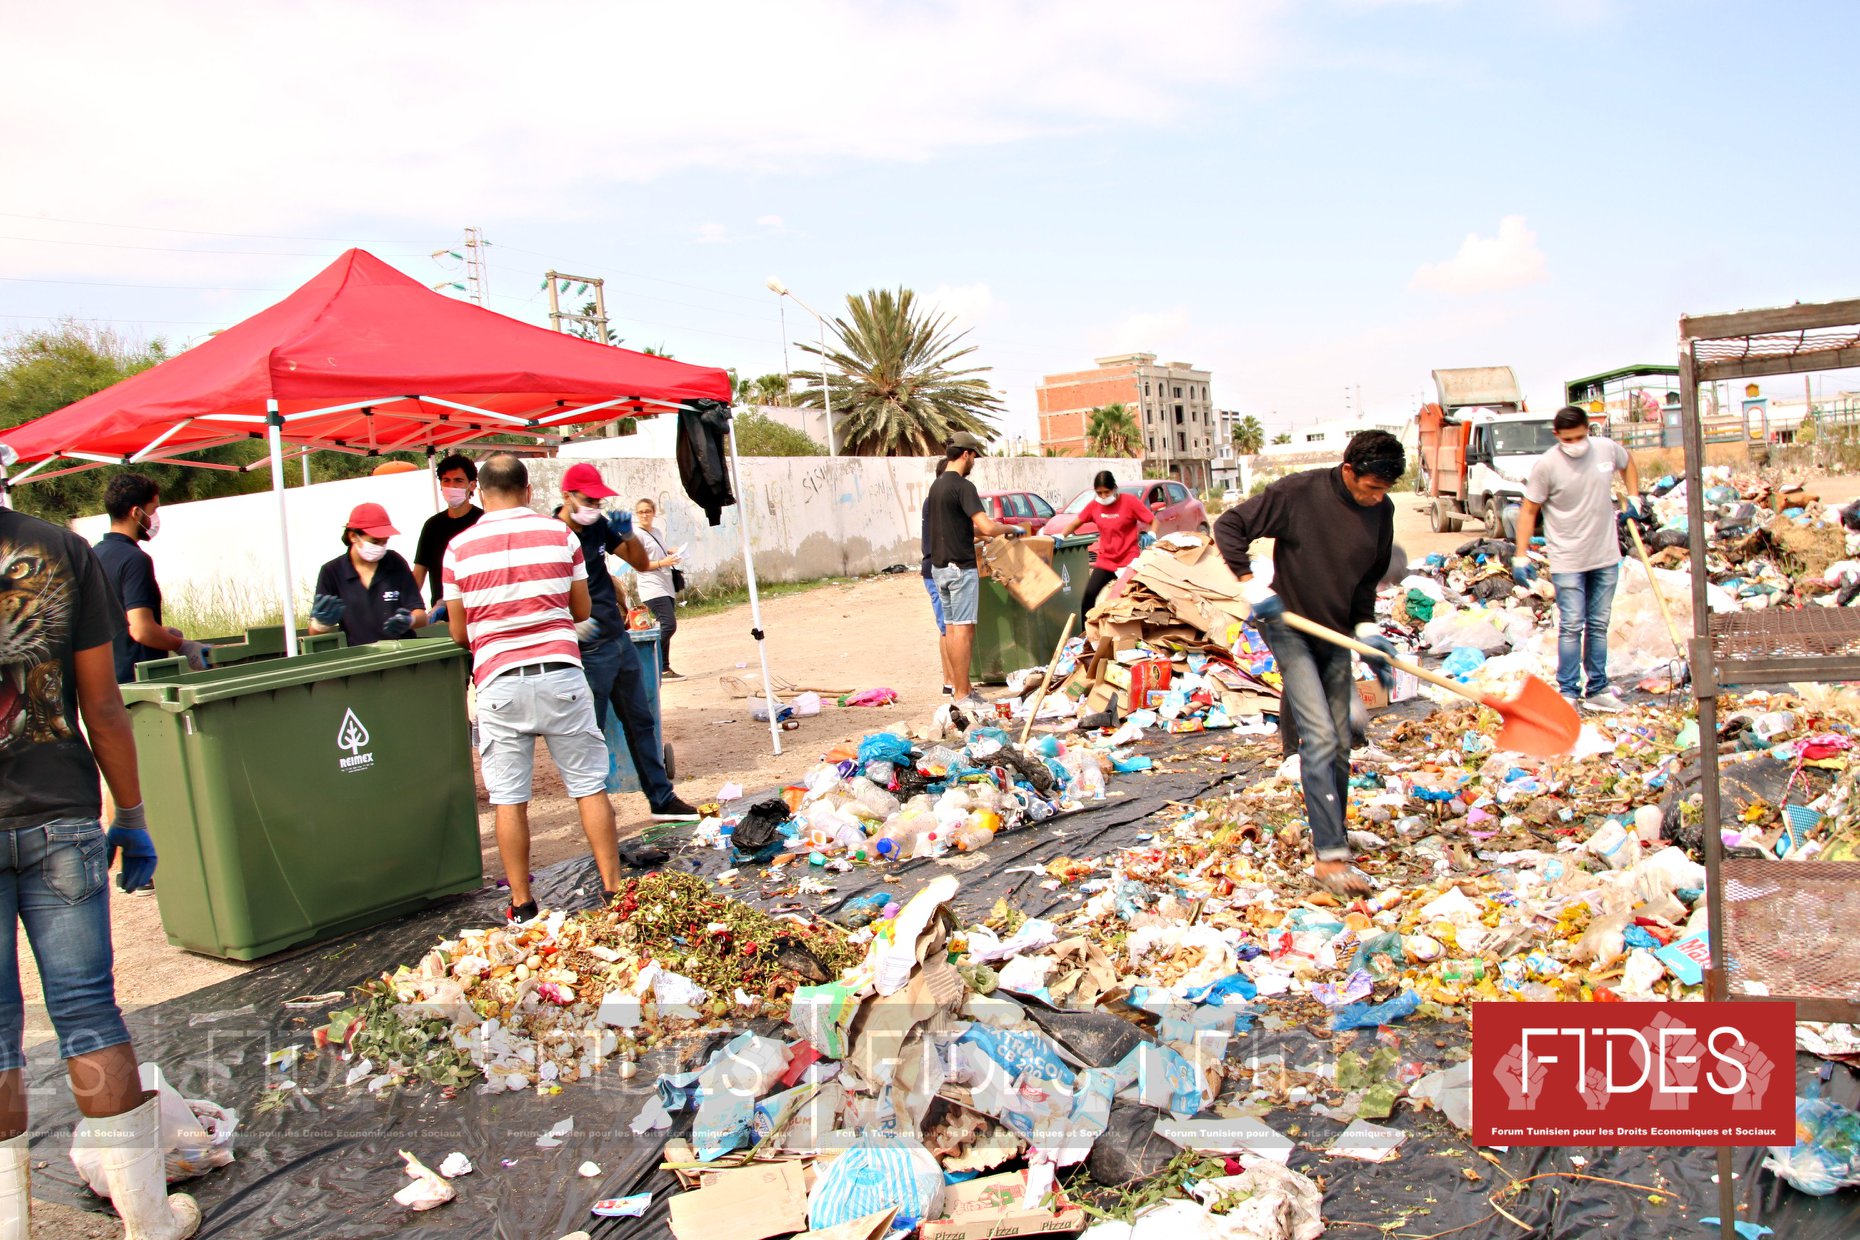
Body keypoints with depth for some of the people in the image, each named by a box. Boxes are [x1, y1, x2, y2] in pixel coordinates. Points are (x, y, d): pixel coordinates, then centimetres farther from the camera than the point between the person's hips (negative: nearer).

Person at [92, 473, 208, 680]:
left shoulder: (95, 555, 11)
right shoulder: (135, 559, -17)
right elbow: (141, 630, -24)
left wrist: (163, 632, 23)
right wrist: (181, 646, -10)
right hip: (138, 678, -9)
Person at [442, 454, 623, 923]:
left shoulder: (459, 548, 1)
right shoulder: (560, 535, 2)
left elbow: (459, 633, 6)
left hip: (499, 683, 0)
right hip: (561, 675, 0)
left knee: (509, 800, 7)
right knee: (590, 786, 8)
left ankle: (522, 906, 13)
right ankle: (613, 889, 12)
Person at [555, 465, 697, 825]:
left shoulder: (599, 526, 7)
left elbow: (640, 563, 13)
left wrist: (628, 533, -6)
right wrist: (571, 625, -31)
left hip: (620, 640, 8)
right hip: (588, 651, -8)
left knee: (641, 722, 15)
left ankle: (662, 799, 25)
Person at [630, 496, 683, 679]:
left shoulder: (656, 532, 18)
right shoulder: (636, 534, -6)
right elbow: (636, 565, -11)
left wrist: (671, 554, 11)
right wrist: (661, 563, -17)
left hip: (666, 587, 8)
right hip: (652, 588, -8)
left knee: (666, 627, 6)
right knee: (669, 625, -18)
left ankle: (663, 669, 9)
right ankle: (662, 668, -12)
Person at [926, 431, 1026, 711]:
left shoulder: (936, 486, 12)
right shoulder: (963, 486, -15)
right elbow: (987, 527, -22)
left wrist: (981, 533, 25)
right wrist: (1012, 529, -5)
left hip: (939, 567, 9)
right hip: (961, 567, -9)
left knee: (950, 626, 13)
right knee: (963, 629, -6)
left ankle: (954, 681, 20)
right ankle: (962, 694, -4)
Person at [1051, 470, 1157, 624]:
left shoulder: (1129, 501, -9)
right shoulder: (1094, 505, 2)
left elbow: (1153, 520, -4)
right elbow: (1077, 522, 14)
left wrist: (1151, 535, -23)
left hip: (1129, 561, -4)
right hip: (1105, 561, 4)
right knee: (1088, 597, -5)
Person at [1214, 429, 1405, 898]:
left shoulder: (1381, 511, 0)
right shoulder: (1299, 492, -17)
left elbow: (1369, 576, 13)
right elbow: (1229, 526, -12)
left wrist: (1366, 627, 2)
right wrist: (1251, 584, -21)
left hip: (1335, 635, 6)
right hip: (1289, 628, -6)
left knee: (1340, 744, 10)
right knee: (1319, 738, -14)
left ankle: (1334, 834, 26)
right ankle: (1330, 856, -14)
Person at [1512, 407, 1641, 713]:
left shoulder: (1608, 449, -2)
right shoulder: (1546, 466, -14)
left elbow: (1628, 464, 23)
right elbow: (1528, 511, -8)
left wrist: (1634, 499, 12)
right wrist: (1521, 556, -12)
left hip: (1606, 557, 4)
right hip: (1567, 560, -4)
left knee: (1599, 626, 11)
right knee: (1571, 626, -6)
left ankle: (1597, 689, 20)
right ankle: (1568, 692, 3)